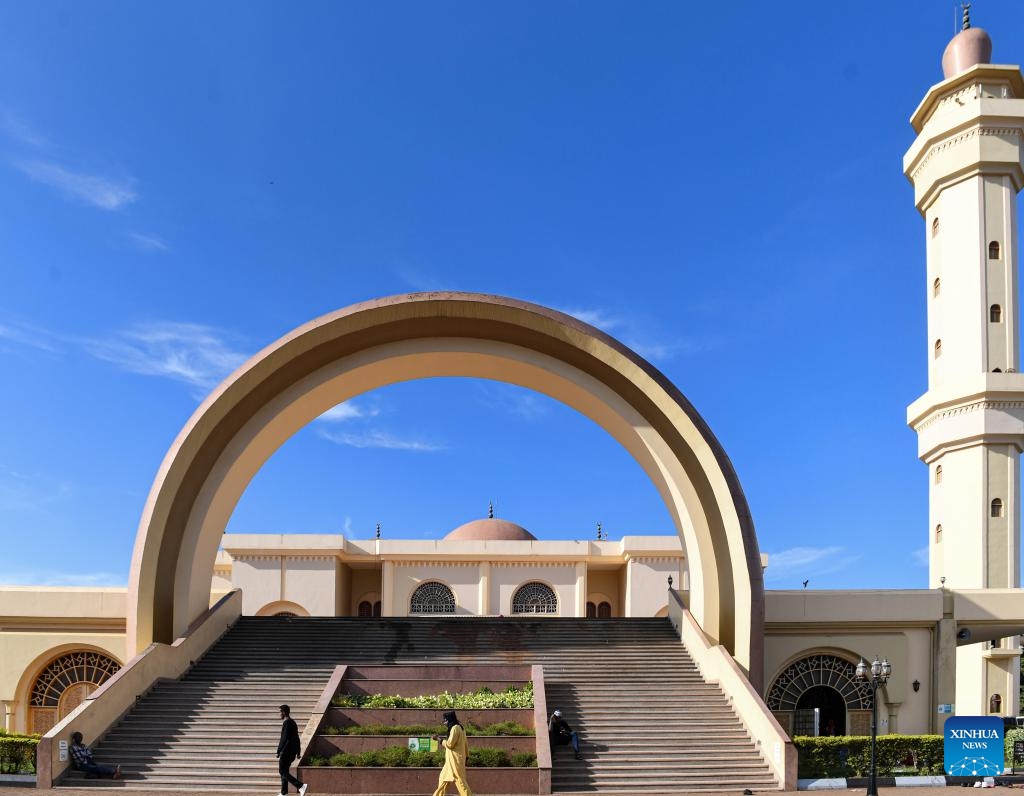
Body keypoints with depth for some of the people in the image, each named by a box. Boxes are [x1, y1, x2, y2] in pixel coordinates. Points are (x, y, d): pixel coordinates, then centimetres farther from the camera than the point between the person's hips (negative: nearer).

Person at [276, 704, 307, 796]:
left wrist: (279, 751, -18)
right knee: (284, 771, 15)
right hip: (293, 751, 10)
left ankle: (301, 786, -18)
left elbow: (284, 739, -20)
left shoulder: (286, 723, -14)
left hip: (286, 751, -10)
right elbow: (297, 738, 19)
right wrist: (298, 752, 22)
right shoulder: (293, 722, 16)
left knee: (283, 772, -7)